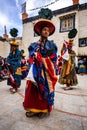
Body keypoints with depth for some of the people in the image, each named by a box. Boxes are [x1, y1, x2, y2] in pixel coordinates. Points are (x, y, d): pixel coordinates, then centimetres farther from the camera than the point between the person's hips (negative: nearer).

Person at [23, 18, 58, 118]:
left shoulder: (51, 45, 9)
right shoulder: (34, 45, 12)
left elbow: (53, 59, 4)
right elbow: (31, 59, 6)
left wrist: (43, 60, -6)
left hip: (47, 71, -1)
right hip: (36, 71, 2)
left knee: (46, 88, 0)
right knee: (34, 88, 1)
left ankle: (45, 109, 17)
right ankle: (34, 109, 17)